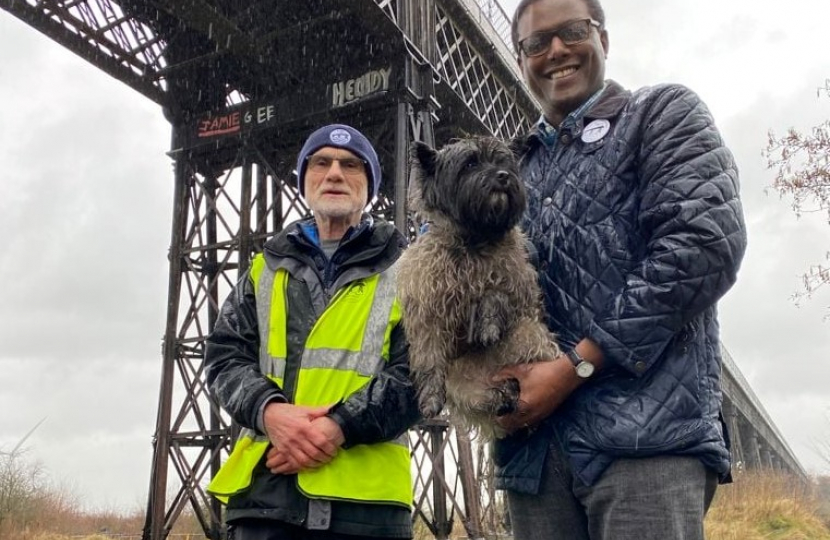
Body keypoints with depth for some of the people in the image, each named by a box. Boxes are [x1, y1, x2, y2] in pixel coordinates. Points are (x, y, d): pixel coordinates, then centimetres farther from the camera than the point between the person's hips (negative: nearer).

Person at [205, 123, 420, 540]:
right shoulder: (267, 267, 17)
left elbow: (420, 371, -4)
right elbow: (225, 356, 10)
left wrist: (340, 426, -16)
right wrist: (268, 410, -11)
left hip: (364, 494, -2)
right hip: (264, 487, 3)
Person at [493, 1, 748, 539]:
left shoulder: (663, 113, 6)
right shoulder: (515, 172, 21)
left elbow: (706, 244, -9)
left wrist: (577, 365, -11)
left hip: (646, 433, -5)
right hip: (533, 443, 5)